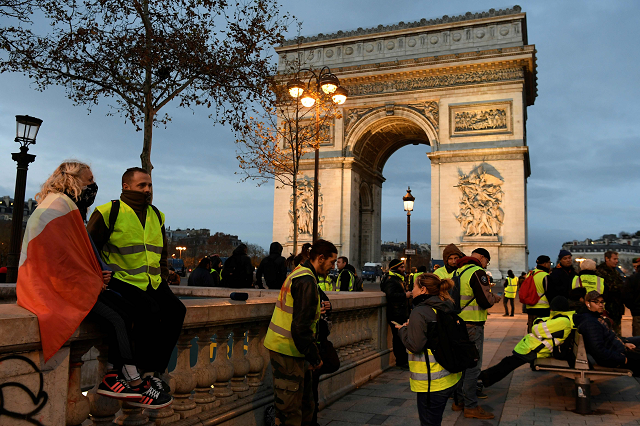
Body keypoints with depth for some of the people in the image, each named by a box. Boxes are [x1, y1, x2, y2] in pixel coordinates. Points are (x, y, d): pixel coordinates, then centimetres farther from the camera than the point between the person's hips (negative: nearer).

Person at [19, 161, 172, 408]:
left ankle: (112, 377, -8)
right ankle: (135, 385, -15)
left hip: (68, 283, 10)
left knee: (124, 309, -6)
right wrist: (93, 282, -13)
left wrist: (100, 274, 4)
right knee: (113, 319, -21)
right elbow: (60, 258, -21)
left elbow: (81, 255, 22)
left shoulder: (70, 207, 21)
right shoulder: (58, 207, -12)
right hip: (49, 286, -10)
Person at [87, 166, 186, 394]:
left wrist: (161, 277, 13)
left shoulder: (156, 216, 17)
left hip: (152, 283, 7)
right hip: (121, 281, -6)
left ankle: (155, 370, -7)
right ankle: (146, 371, -13)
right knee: (149, 310, -30)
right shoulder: (109, 212, -3)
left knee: (176, 310, -15)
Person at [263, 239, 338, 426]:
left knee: (304, 399, 19)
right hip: (287, 349, -10)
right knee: (290, 406, -2)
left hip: (282, 345, 10)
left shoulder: (299, 273, 14)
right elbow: (301, 325, -24)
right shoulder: (306, 281, -19)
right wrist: (314, 357, -18)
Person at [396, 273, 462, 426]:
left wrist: (402, 330, -2)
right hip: (450, 378, 9)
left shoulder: (419, 312, -17)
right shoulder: (447, 309, 7)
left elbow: (415, 346, -20)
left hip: (432, 383, -9)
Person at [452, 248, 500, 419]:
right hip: (472, 325, -9)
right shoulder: (477, 272, -14)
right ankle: (470, 406, 5)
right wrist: (494, 298, -1)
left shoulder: (458, 272, 13)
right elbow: (485, 301, -21)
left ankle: (458, 401, 25)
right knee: (473, 365, -1)